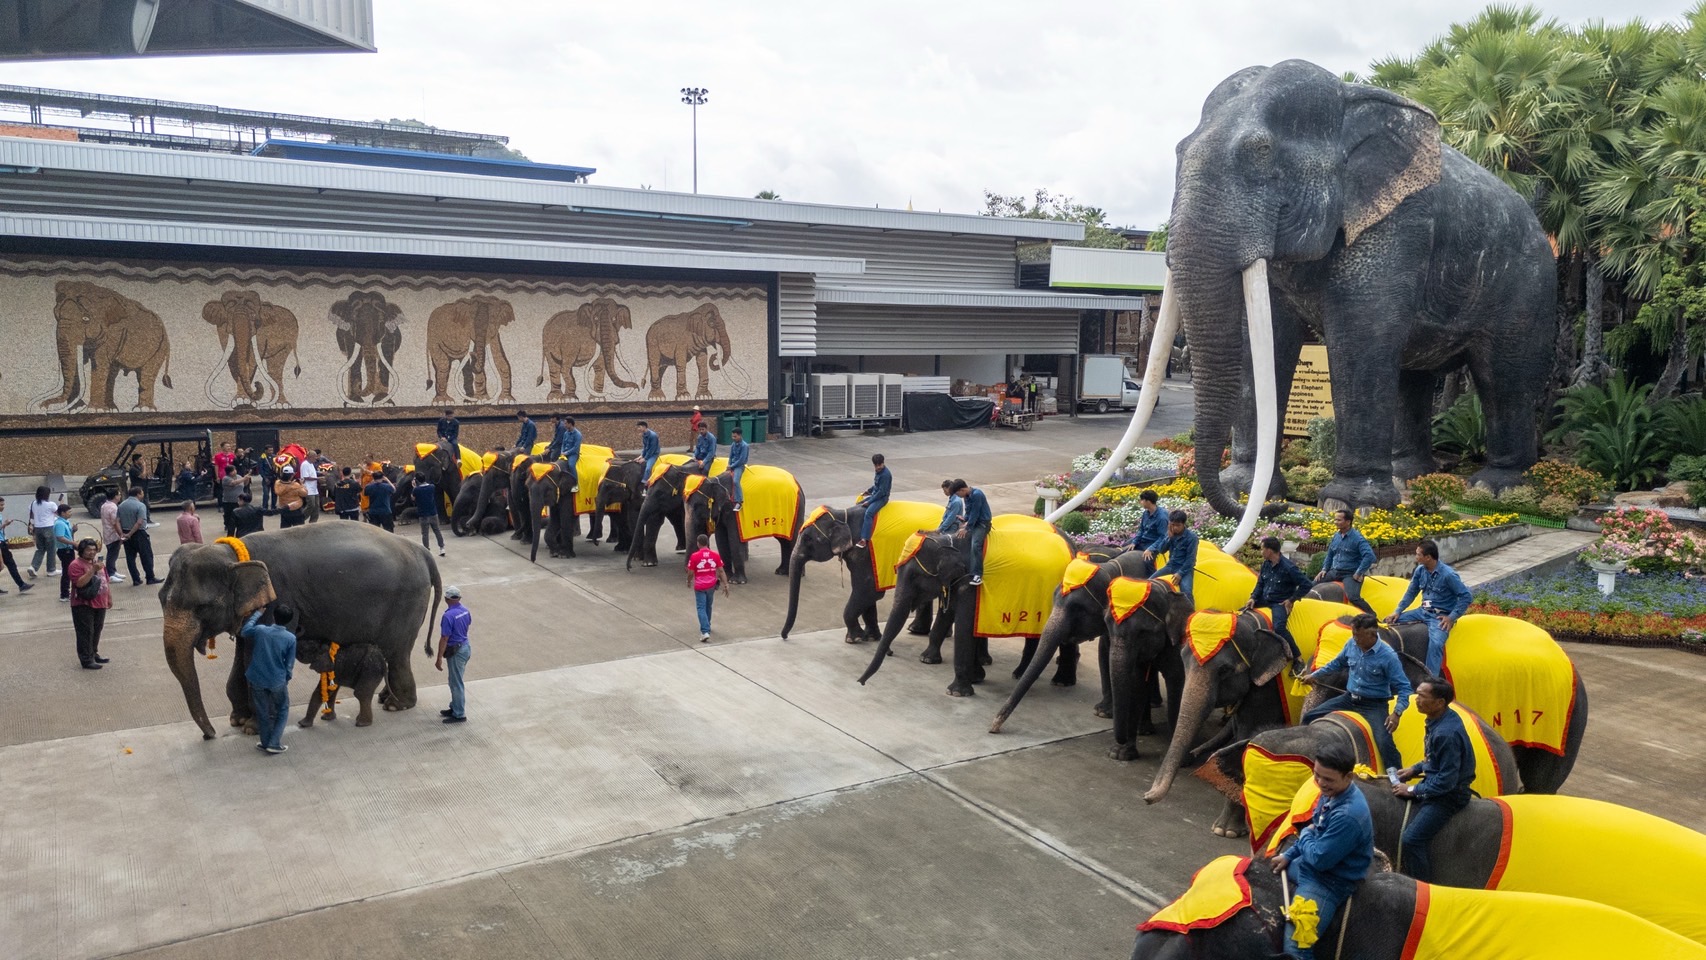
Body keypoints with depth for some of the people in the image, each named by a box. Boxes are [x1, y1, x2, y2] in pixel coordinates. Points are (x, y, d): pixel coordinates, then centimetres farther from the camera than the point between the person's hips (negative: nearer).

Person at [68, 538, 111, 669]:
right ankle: (86, 660, -3)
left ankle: (93, 654, 28)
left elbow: (105, 581, 22)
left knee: (96, 631, 15)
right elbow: (79, 583, -24)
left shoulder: (98, 562, 14)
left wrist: (109, 597, 21)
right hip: (84, 605, -8)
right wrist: (92, 570, -29)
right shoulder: (76, 564, -12)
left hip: (100, 604, 8)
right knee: (86, 633, -6)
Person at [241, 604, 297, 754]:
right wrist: (287, 679, 10)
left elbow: (244, 631, 9)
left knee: (262, 712, 18)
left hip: (257, 679, 2)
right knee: (282, 711, 18)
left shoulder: (260, 630, -15)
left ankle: (266, 742, 28)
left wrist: (258, 613, 18)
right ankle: (274, 744, 13)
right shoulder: (290, 638, -17)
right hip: (277, 681, -2)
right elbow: (290, 663, -8)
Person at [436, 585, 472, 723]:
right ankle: (455, 708, 32)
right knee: (455, 681, 21)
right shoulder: (465, 611, 1)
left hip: (456, 651, -9)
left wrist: (439, 658, -16)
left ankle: (459, 715, 8)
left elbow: (444, 639, -21)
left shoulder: (448, 616, -24)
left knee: (456, 683, 1)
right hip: (465, 646, 9)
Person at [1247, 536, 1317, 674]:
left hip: (1280, 603, -8)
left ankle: (1298, 660, -23)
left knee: (1279, 628, -31)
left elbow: (1307, 585, -16)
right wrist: (1253, 598, -3)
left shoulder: (1288, 568, -22)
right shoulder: (1266, 564, 0)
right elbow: (1260, 583, 12)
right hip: (1265, 599, 8)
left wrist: (1291, 600, -15)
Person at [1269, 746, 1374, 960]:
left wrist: (1305, 835, -9)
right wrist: (1288, 855, 8)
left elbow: (1319, 859, -28)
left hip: (1329, 881, -10)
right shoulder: (1333, 793, -6)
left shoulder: (1348, 815, -35)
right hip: (1308, 864, 10)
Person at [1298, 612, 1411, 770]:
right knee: (1309, 718, 1)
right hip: (1349, 698, 6)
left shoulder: (1388, 656, -21)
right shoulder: (1352, 644, -4)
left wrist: (1396, 712, -29)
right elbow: (1337, 663, 17)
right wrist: (1314, 675, 21)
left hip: (1374, 705, -6)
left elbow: (1403, 687, -15)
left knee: (1384, 742, -28)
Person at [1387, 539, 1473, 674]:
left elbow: (1466, 596, -14)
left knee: (1435, 643, -32)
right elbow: (1411, 592, 10)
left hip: (1440, 616, -7)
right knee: (1391, 621, 0)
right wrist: (1398, 611, 1)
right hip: (1423, 611, 7)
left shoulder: (1448, 575, -18)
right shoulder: (1420, 570, 1)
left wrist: (1452, 617, -18)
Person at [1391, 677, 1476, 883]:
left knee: (1411, 841, -19)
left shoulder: (1447, 733, -29)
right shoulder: (1439, 720, 0)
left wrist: (1412, 790, -16)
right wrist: (1414, 769, 8)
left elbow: (1447, 781, -24)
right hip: (1437, 784, 10)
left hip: (1449, 795, -10)